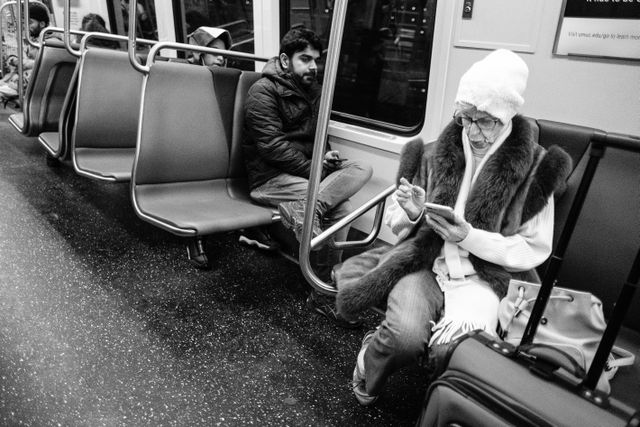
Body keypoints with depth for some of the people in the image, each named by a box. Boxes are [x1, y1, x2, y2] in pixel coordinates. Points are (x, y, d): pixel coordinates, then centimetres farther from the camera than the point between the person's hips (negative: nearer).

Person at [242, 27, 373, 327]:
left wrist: (326, 156, 0)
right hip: (269, 178, -7)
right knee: (339, 206, -26)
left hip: (304, 170, 7)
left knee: (362, 169, -17)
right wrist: (315, 169, -18)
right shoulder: (263, 91, -8)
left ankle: (303, 211, -34)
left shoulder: (312, 90, 16)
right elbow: (272, 146, -16)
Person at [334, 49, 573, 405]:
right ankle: (371, 363, 6)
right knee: (405, 338, -29)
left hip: (483, 276, -1)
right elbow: (396, 224, 14)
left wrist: (471, 237, -14)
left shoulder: (535, 168, -1)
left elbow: (535, 250, 0)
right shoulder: (435, 155, 5)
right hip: (424, 263, 1)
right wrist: (412, 213, -10)